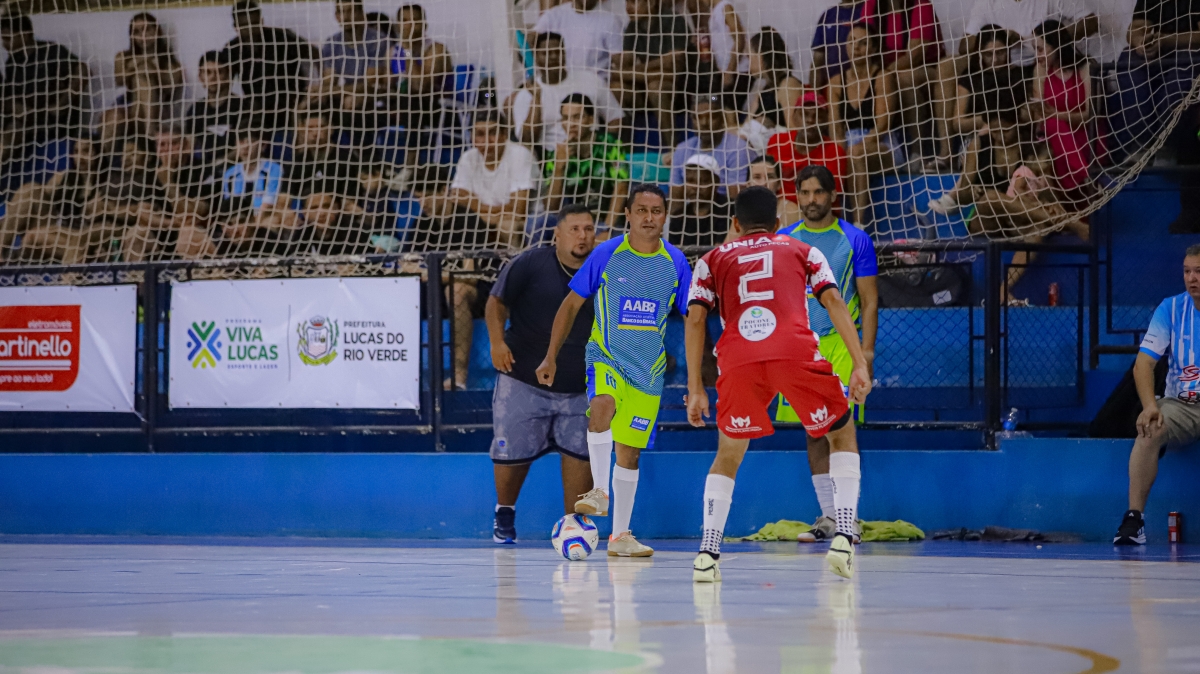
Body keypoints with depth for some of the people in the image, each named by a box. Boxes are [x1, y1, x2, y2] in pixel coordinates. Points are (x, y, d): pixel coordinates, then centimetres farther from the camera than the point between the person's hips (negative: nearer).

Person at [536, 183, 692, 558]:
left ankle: (620, 536, 18)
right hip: (606, 357, -3)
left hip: (648, 369, 3)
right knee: (602, 406, -35)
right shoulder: (606, 254, -7)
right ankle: (599, 492, -26)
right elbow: (572, 304, 1)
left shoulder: (675, 262, -1)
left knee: (629, 453, 8)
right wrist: (551, 356, -1)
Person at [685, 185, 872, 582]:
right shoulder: (802, 251, 28)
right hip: (797, 352, -1)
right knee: (842, 433, 20)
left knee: (728, 454, 19)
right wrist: (860, 365, 7)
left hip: (739, 359, 1)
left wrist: (695, 389, 15)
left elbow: (695, 319, 15)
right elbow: (833, 301, 12)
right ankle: (844, 538, 4)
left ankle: (708, 554, 5)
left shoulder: (714, 260, 28)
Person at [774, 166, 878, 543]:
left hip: (842, 345, -3)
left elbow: (869, 299, 1)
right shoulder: (783, 240, 9)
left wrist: (867, 349, -8)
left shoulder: (855, 240, 1)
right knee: (814, 434, 6)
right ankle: (828, 518, 12)